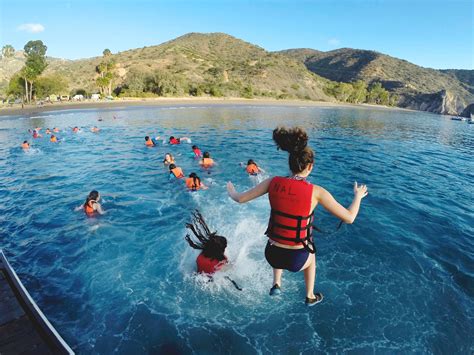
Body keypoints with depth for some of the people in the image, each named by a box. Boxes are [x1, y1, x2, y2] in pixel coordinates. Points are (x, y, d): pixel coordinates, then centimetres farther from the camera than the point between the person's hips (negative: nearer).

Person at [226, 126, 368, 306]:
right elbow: (349, 218, -9)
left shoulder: (273, 182, -10)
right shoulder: (316, 191, -17)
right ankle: (310, 297, 54)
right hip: (296, 260, -2)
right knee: (311, 255, 38)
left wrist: (230, 191, 21)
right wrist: (358, 197, 10)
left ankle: (276, 284, 36)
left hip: (272, 255, 2)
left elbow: (239, 199, -1)